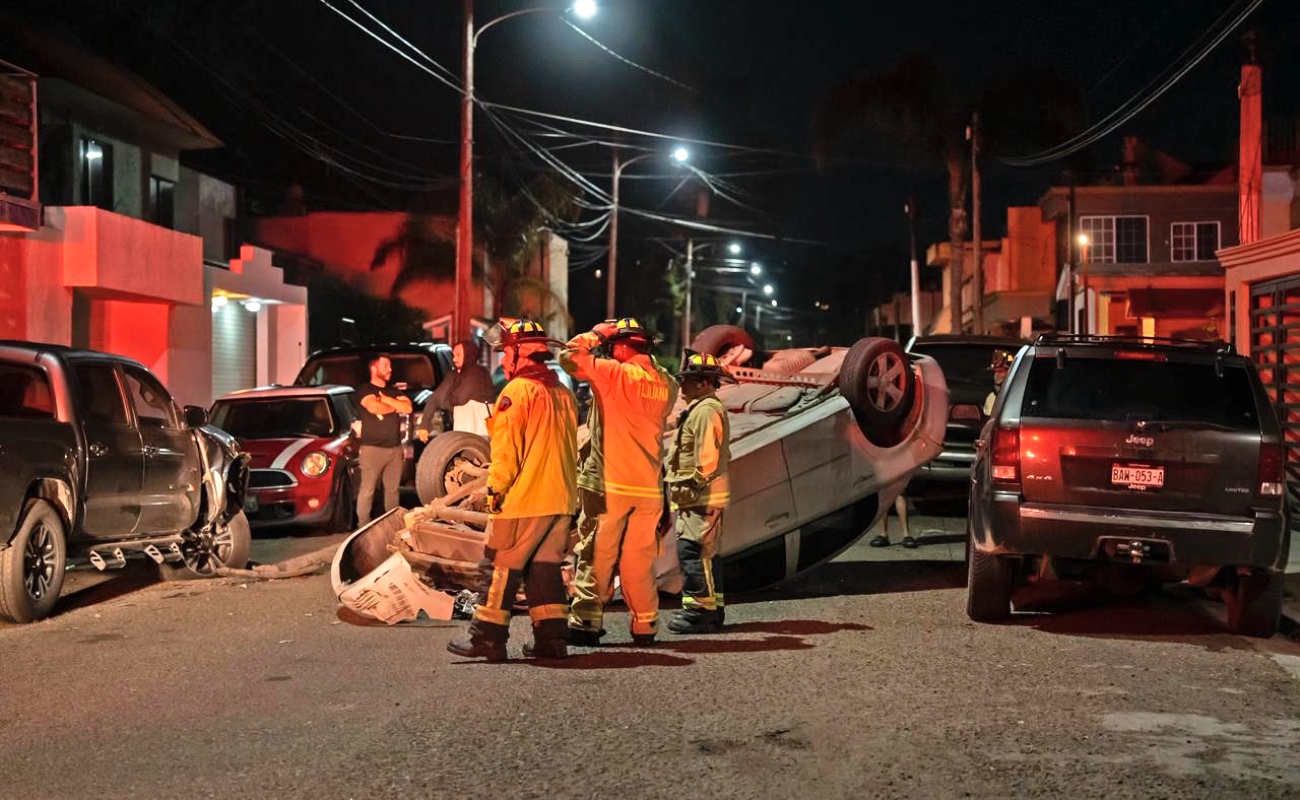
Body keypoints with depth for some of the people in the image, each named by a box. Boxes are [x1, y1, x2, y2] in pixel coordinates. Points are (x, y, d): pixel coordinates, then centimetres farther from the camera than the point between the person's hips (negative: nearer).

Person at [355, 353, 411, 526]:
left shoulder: (393, 392, 20)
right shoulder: (365, 390, 1)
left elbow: (407, 408, 2)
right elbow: (373, 407, -18)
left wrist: (385, 399, -7)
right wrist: (395, 407, -1)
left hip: (395, 448, 6)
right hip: (372, 448, -6)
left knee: (392, 489, 7)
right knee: (367, 490, -6)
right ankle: (363, 526, -5)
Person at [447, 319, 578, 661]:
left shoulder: (518, 390, -10)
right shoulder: (562, 392, 13)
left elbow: (506, 448, -14)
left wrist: (496, 489, -8)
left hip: (524, 497, -7)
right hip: (561, 498, 7)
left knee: (504, 568, 0)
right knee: (545, 565, 12)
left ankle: (488, 636, 2)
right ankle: (552, 637, 10)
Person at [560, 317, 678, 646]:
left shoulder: (615, 374, -11)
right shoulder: (666, 384, 4)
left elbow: (569, 357, -10)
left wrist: (594, 335, 5)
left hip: (610, 484, -5)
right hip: (649, 487, 5)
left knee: (596, 556, 2)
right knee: (640, 560, 13)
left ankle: (585, 623, 2)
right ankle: (645, 626, 15)